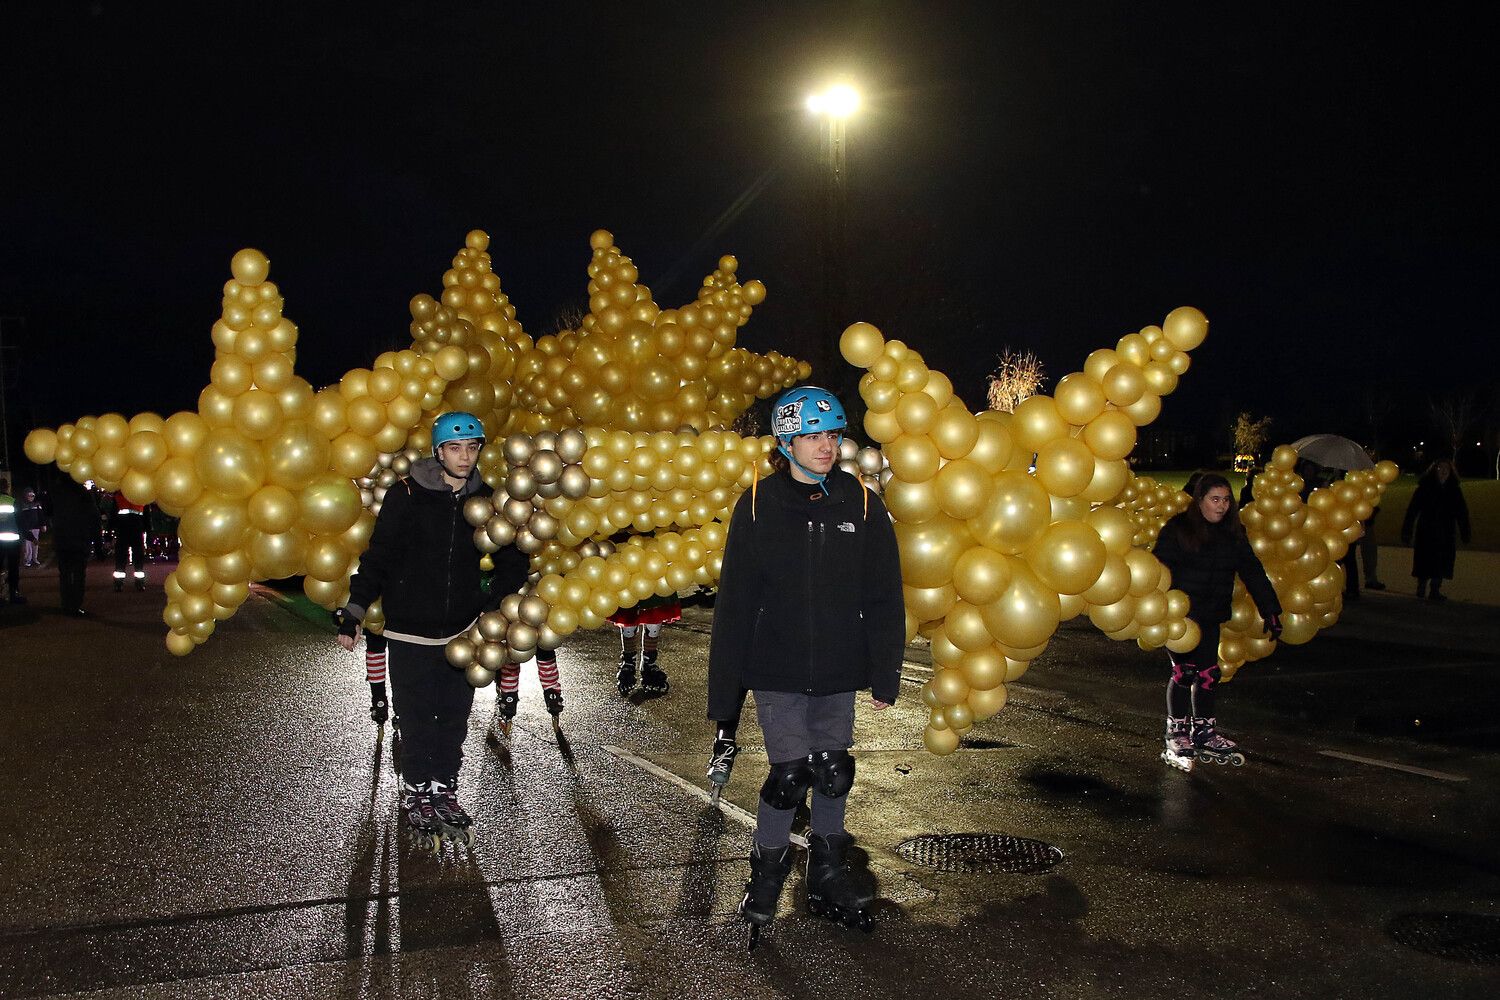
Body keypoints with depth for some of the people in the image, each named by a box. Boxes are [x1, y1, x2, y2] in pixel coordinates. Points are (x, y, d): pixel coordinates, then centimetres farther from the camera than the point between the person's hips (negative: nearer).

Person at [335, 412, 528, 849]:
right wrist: (353, 611, -10)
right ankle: (416, 797, 16)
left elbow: (512, 559, 13)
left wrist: (495, 602, -1)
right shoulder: (407, 495, -8)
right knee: (417, 722, 2)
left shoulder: (486, 499, 2)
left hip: (462, 632, 3)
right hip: (410, 633, -3)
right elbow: (378, 557, -4)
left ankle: (444, 793, 22)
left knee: (454, 720, 8)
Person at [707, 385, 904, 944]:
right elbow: (734, 603, -3)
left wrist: (884, 676, 0)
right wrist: (724, 689, -3)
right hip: (777, 670, -2)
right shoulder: (759, 505, -5)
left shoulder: (861, 504, 0)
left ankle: (828, 875, 30)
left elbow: (883, 599, 4)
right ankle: (767, 874, 19)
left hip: (837, 672, 2)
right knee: (789, 775, -4)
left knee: (833, 772, 10)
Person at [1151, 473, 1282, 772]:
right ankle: (1176, 734, 8)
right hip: (1178, 615, -5)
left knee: (1208, 673, 8)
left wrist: (1271, 610, 4)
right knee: (1184, 671, -5)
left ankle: (1204, 731, 23)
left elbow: (1252, 572, 9)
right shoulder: (1178, 529, -10)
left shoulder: (1233, 533, 7)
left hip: (1210, 618, 5)